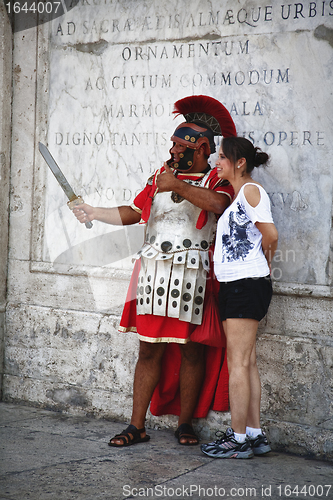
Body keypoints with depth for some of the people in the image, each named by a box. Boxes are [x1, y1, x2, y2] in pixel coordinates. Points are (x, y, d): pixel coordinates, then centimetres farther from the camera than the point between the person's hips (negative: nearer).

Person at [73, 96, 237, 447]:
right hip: (153, 272, 4)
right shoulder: (162, 175, 19)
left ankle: (185, 424, 14)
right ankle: (136, 427, 7)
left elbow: (217, 204, -20)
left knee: (190, 351, 2)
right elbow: (134, 213, 20)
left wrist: (178, 186, -18)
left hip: (192, 275, -4)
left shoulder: (216, 180, 3)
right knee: (149, 350, 3)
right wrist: (94, 213, 11)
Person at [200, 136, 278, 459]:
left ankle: (238, 439, -2)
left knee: (239, 363, -7)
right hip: (235, 285, 10)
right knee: (246, 363, 11)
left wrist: (260, 266, 0)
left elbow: (270, 234, -15)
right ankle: (255, 434, 16)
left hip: (247, 284, -10)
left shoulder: (251, 191, -9)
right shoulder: (237, 197, 20)